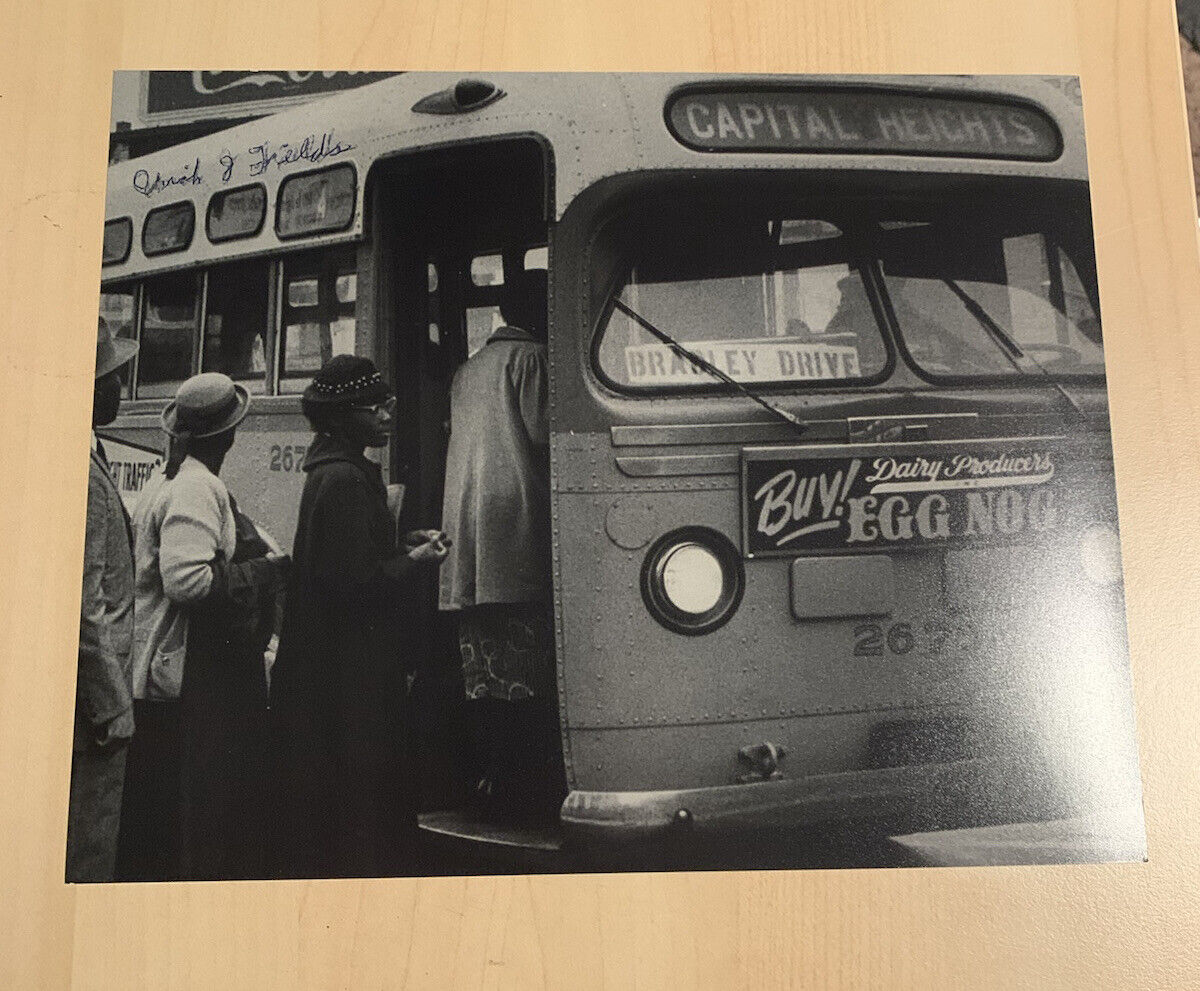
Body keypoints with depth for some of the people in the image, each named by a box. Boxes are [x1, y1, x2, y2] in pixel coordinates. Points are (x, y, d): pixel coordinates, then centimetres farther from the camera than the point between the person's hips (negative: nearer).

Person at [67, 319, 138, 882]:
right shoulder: (80, 472, -19)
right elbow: (84, 608, -21)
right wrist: (112, 707, -16)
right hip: (89, 696, -10)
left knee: (82, 849, 18)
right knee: (87, 856, 1)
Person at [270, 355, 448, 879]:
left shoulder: (332, 471, 13)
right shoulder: (345, 479, -19)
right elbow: (355, 582, -22)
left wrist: (403, 545, 10)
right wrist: (414, 560, -10)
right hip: (350, 673, -11)